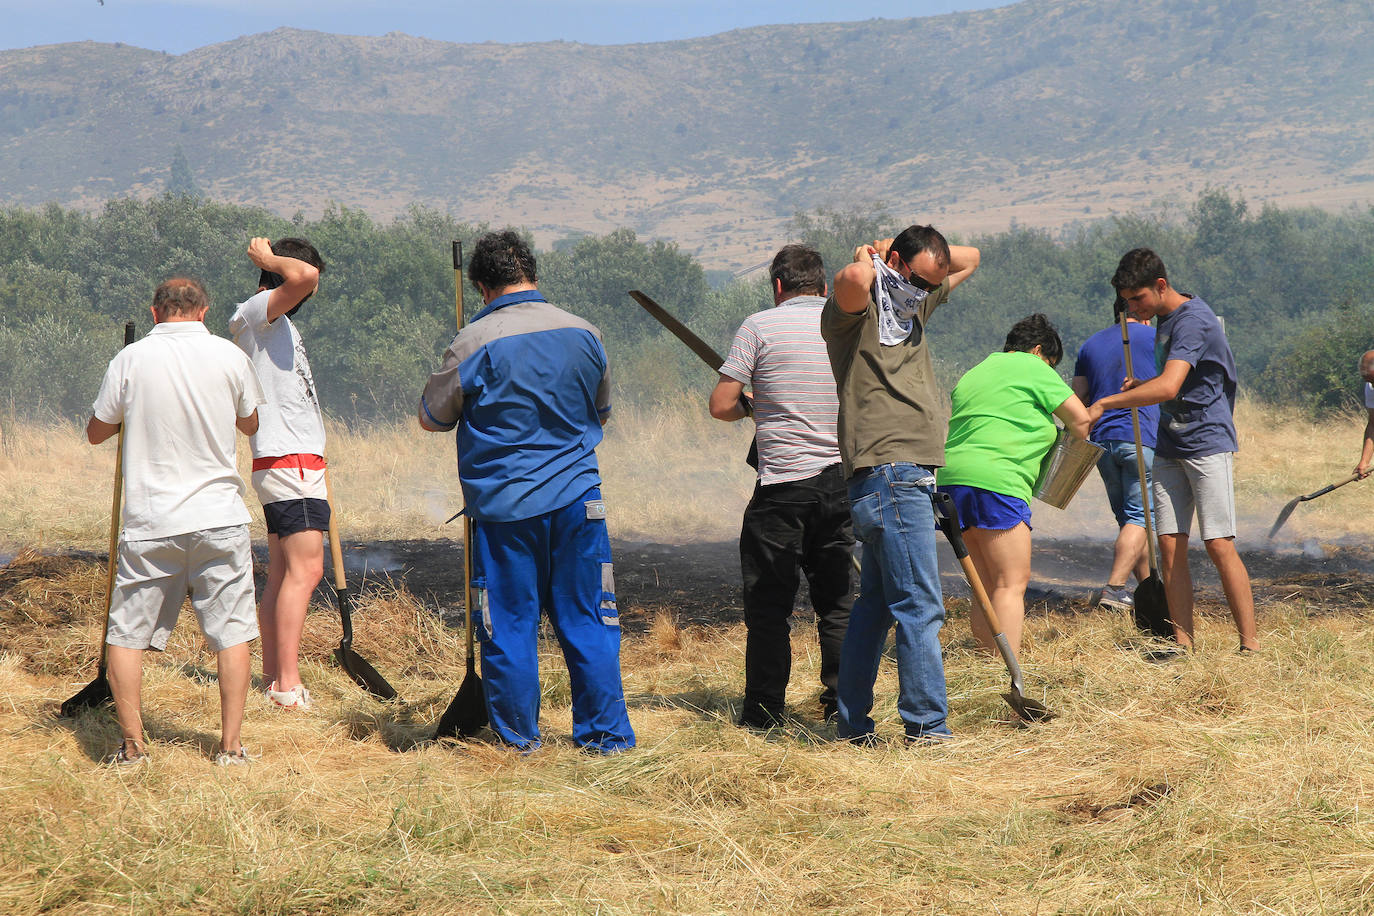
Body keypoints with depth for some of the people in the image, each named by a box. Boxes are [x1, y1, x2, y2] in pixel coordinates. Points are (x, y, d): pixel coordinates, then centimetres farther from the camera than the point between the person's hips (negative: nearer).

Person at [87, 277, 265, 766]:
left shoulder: (131, 360, -3)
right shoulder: (229, 357, -1)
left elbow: (96, 432, 8)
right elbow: (250, 424, 16)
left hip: (149, 521, 0)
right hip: (220, 517, 1)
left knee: (127, 633, 9)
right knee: (231, 632, 8)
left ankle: (132, 744, 5)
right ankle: (231, 744, 6)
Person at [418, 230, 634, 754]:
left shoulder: (474, 344, -9)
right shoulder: (584, 335, 4)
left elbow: (430, 419, 2)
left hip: (504, 505, -3)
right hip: (577, 499, 3)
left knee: (509, 624, 6)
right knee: (587, 622, 8)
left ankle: (518, 739, 11)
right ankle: (606, 735, 11)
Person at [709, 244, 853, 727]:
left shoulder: (760, 326, -5)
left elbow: (721, 406, -7)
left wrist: (749, 408, 14)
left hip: (783, 487, -4)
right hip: (842, 482, 4)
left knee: (768, 606, 3)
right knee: (837, 602, 13)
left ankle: (761, 717, 4)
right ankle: (843, 709, 13)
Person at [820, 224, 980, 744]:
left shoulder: (914, 306, 19)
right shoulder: (856, 313, -7)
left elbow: (970, 260, 31)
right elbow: (851, 281, -32)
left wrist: (919, 250, 13)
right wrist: (868, 260, -8)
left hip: (907, 478, 10)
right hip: (889, 473, -10)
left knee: (875, 604, 12)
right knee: (920, 608, -10)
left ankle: (852, 724, 17)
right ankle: (927, 729, -9)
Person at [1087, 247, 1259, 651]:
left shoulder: (1193, 321, -17)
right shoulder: (1165, 319, 13)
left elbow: (1168, 387, -30)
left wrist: (1105, 403, -25)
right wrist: (1140, 386, 9)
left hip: (1207, 443, -9)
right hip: (1170, 447, 9)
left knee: (1219, 544, -12)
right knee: (1170, 543, 1)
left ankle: (1250, 644, -9)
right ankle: (1184, 644, 3)